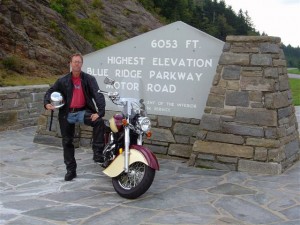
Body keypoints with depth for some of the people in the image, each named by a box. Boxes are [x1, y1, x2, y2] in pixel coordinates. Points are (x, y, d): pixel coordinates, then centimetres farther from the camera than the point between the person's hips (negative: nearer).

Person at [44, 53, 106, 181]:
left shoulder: (89, 79, -3)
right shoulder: (63, 81, 3)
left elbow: (98, 95, -12)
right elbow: (50, 91, 12)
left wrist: (100, 112, -27)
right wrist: (47, 103, -9)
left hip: (83, 112, -2)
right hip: (67, 114, 2)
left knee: (99, 122, -30)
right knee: (67, 142, 6)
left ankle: (97, 154, -23)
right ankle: (70, 170, 18)